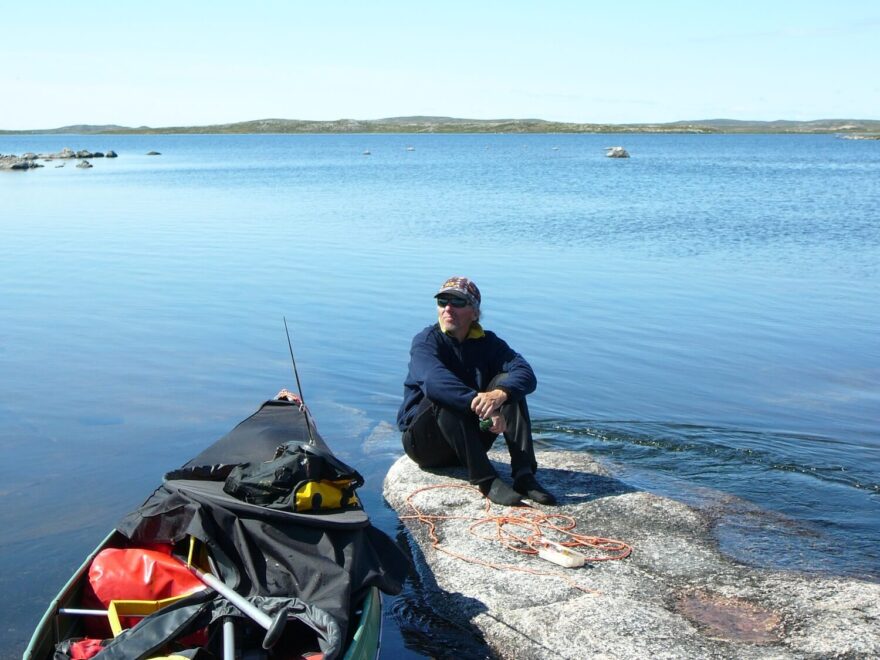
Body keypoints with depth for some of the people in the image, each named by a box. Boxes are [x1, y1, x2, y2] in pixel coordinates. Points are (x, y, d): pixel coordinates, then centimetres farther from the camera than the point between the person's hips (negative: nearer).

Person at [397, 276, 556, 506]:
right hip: (424, 441, -3)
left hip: (472, 437, 4)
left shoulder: (488, 342, 2)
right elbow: (434, 380, -33)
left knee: (506, 383, -17)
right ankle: (486, 480, -37)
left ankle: (524, 474, -28)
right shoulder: (425, 341, -10)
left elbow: (526, 375, -17)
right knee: (444, 398, -33)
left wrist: (500, 394, -39)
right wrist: (480, 404, -46)